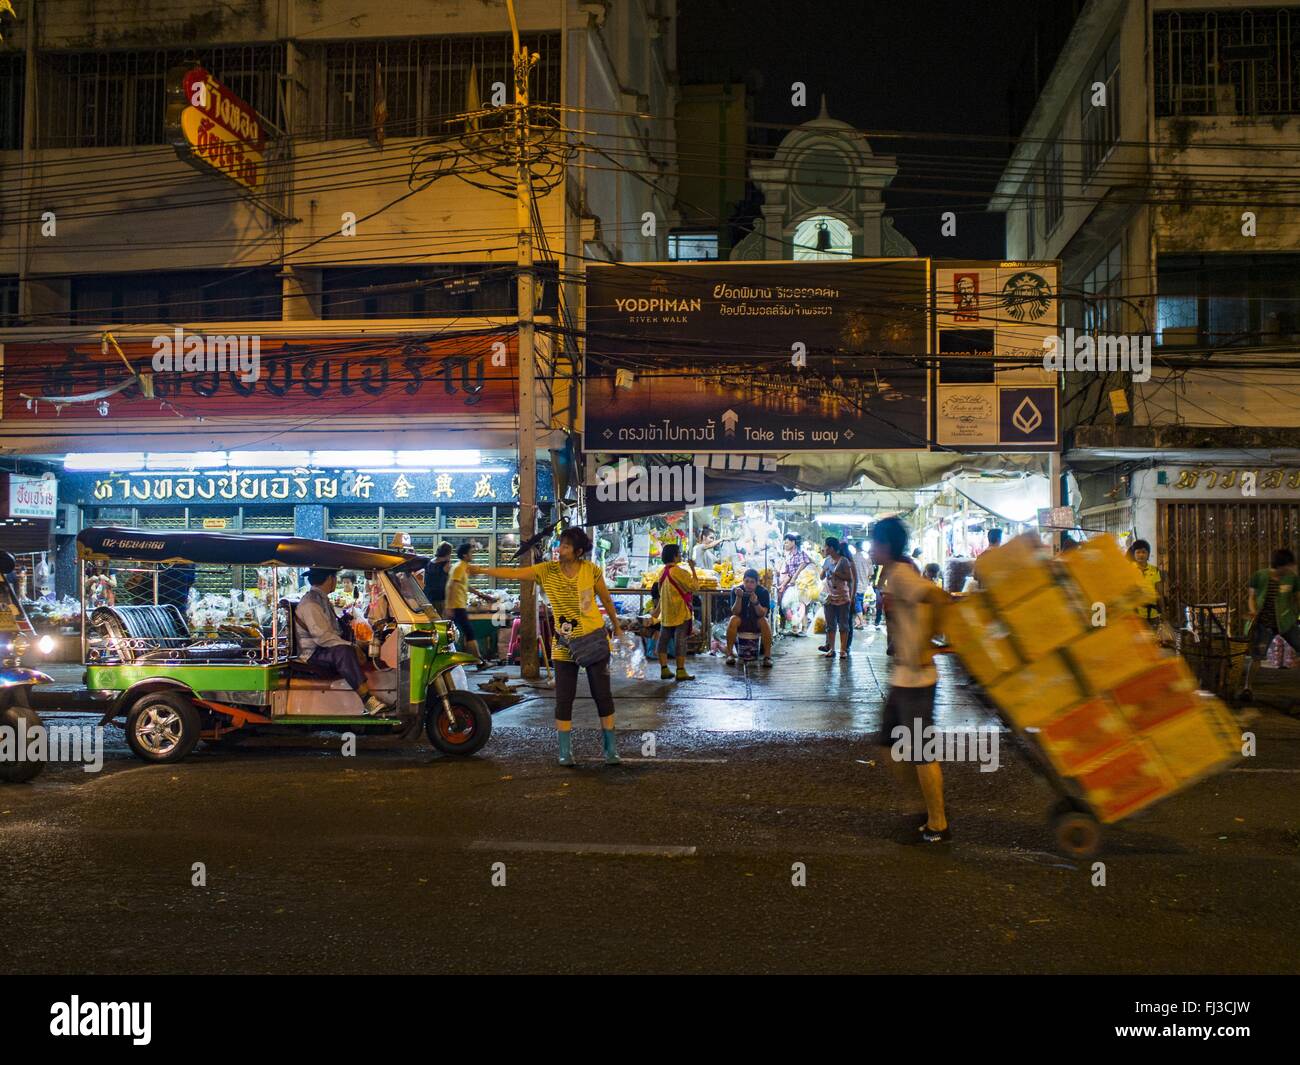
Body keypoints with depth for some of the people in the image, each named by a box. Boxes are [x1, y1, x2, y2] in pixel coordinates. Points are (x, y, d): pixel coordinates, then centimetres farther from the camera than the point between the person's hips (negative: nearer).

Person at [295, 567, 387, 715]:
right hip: (313, 654, -10)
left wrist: (352, 645, 8)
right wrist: (350, 646, -23)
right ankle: (368, 701, -45)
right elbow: (322, 637, -24)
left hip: (325, 649, 10)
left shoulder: (322, 599, 18)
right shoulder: (310, 603, -13)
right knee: (344, 652, -36)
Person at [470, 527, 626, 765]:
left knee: (602, 694, 5)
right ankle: (565, 751, 12)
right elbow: (514, 573, -16)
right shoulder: (547, 571, -8)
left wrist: (617, 627, 14)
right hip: (564, 644, 1)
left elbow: (606, 598, 5)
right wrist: (481, 570, -25)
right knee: (564, 698, 2)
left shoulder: (591, 570, -9)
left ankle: (611, 748, 16)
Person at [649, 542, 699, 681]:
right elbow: (694, 587, -14)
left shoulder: (662, 572, 8)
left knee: (663, 640, 7)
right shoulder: (679, 572, -16)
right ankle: (681, 671, -6)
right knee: (680, 641, -5)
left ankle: (664, 670, 9)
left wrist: (657, 609, 24)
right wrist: (693, 569, -9)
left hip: (665, 613, 7)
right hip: (679, 613, -7)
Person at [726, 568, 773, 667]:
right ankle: (730, 654, -28)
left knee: (764, 621, -32)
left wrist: (756, 603, -41)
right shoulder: (736, 590, -13)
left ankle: (767, 656, -29)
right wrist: (739, 597, -35)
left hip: (757, 622, 0)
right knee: (733, 620, -31)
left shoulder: (763, 592, -14)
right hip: (741, 621, 0)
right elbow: (735, 612, -19)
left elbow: (763, 614, -22)